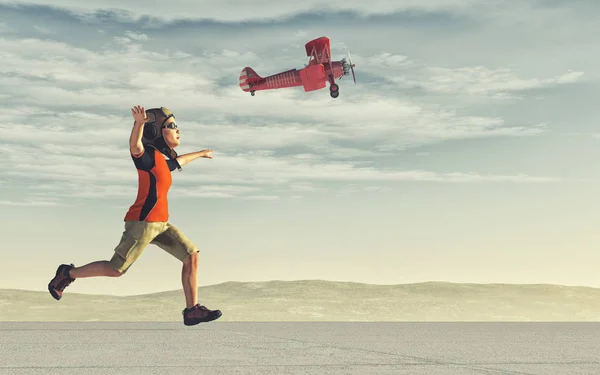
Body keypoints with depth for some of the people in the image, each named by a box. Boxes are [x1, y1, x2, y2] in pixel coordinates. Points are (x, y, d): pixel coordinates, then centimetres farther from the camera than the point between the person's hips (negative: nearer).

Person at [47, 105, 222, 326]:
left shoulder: (162, 160, 18)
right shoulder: (148, 154, -10)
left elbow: (178, 162, 42)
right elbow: (135, 146, -35)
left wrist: (200, 154, 58)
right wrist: (139, 123, -56)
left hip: (160, 224, 9)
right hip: (142, 222, -9)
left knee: (191, 256, -2)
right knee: (116, 270, -2)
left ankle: (192, 311, -2)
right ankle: (68, 274, 19)